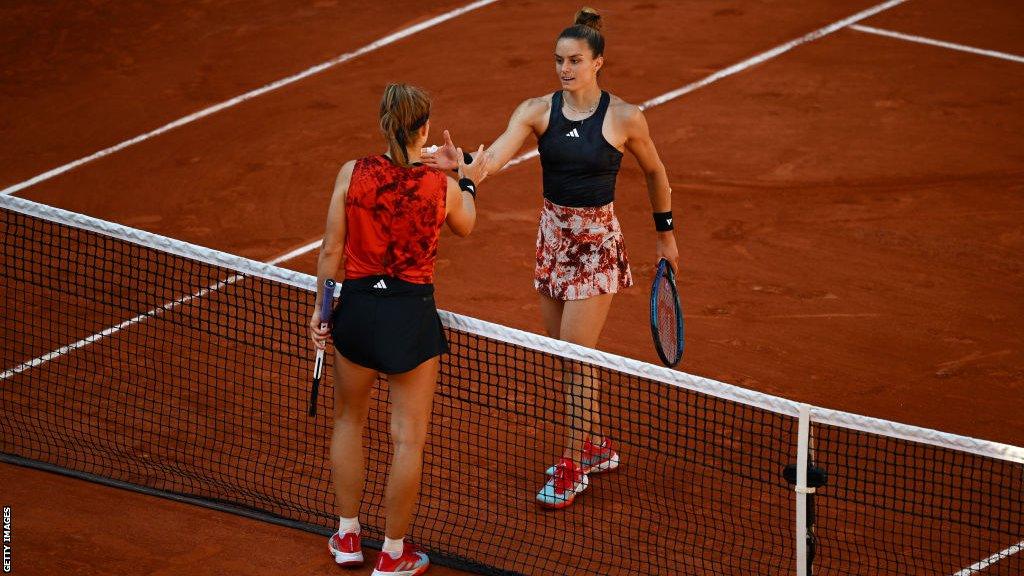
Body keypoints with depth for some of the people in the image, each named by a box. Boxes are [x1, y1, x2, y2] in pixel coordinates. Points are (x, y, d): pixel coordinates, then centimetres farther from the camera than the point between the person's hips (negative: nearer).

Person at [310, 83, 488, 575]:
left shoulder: (352, 174, -10)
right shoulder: (443, 187, -10)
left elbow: (332, 249, -4)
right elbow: (464, 225, 14)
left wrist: (321, 308, 9)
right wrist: (469, 183, 33)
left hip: (357, 305, 2)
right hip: (412, 313, -2)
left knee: (349, 419, 24)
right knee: (408, 437, 9)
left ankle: (347, 536, 32)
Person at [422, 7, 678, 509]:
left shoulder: (625, 118, -11)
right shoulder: (538, 111, -6)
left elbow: (654, 172, 7)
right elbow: (495, 157, -22)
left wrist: (665, 233, 12)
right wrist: (459, 163, -43)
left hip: (597, 241, -4)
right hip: (552, 236, 4)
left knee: (576, 356, -7)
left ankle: (573, 467, 5)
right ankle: (596, 447, 31)